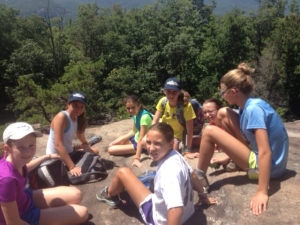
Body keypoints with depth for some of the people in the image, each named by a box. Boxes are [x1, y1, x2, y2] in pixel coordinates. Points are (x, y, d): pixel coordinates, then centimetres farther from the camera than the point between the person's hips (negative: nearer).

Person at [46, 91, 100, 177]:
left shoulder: (77, 118, 3)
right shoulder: (61, 117, -25)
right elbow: (58, 145, -33)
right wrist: (72, 167, -38)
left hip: (69, 153, 9)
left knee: (95, 151, 17)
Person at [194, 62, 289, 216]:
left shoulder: (253, 108, -24)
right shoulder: (249, 106, 4)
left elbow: (265, 152, -29)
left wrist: (262, 192, -31)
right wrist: (230, 155, 21)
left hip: (269, 166, -9)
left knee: (209, 132, -17)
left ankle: (199, 177, 1)